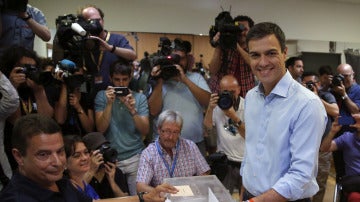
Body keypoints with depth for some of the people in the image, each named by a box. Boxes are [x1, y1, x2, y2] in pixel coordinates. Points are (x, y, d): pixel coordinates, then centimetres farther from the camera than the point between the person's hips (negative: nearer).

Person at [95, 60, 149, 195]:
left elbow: (145, 131, -7)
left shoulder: (140, 97, 0)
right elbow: (101, 129, -9)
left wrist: (132, 110, -21)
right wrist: (109, 103, -20)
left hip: (135, 157, 0)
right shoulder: (102, 96, 0)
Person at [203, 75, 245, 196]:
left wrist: (234, 117, -23)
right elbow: (208, 129, -6)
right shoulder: (217, 105, 3)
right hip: (224, 163, 1)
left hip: (246, 162, -1)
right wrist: (210, 108, -19)